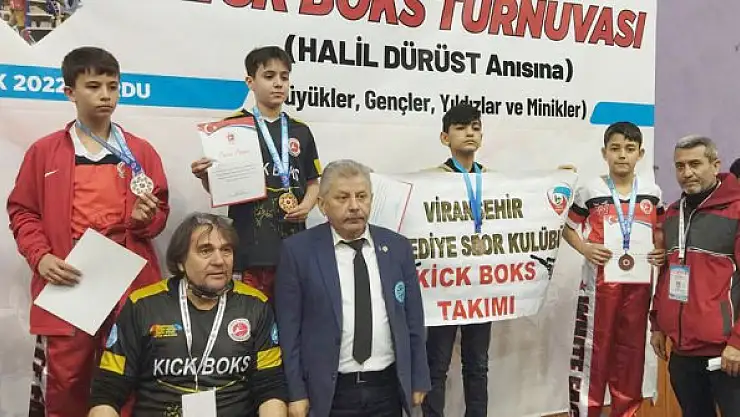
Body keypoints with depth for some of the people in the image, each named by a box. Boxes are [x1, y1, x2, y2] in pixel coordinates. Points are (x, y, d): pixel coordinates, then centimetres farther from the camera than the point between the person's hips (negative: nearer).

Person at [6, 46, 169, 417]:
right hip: (67, 283, -1)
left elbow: (160, 210, 14)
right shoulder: (44, 151, 6)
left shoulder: (141, 152, 9)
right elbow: (22, 212, 8)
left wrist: (145, 218, -9)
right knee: (65, 380, 3)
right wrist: (40, 256, -8)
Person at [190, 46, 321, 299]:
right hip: (252, 243, -4)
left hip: (293, 240, 4)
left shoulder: (300, 131, 13)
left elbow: (313, 181, 18)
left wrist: (307, 206, 0)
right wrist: (204, 176, -17)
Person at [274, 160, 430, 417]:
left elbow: (413, 321, 7)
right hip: (329, 392, -2)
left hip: (388, 388, 3)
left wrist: (418, 381, 6)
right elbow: (288, 328, -5)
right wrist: (296, 393, -8)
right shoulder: (298, 250, -5)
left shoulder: (397, 247, 3)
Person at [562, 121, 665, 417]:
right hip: (599, 283, -3)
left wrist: (662, 250, -2)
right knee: (593, 350, 1)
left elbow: (659, 229, 18)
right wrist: (584, 248, -13)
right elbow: (568, 228, 5)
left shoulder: (652, 192, 5)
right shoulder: (590, 191, -4)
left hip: (638, 284, 3)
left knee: (631, 351, 12)